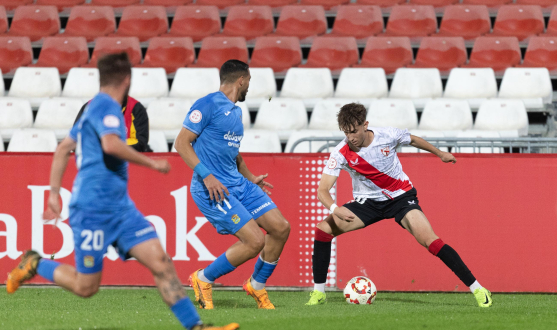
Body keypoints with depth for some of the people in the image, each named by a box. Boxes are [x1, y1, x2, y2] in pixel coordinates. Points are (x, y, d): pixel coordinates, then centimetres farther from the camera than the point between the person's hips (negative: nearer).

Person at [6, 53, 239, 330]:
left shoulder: (97, 108, 18)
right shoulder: (106, 106, -11)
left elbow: (63, 149, 24)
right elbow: (111, 144, -30)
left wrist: (54, 192, 23)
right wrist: (151, 162, -20)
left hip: (120, 207, 9)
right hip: (94, 209, -9)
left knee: (161, 263, -4)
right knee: (85, 287, -3)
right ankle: (34, 265, 20)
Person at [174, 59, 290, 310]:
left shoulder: (235, 111, 17)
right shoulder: (207, 105, -11)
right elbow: (182, 143, -15)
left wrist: (250, 178, 29)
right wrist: (207, 176, -22)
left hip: (238, 184, 9)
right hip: (212, 188, -9)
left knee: (280, 228, 2)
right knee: (255, 241, -16)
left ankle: (257, 285, 20)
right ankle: (203, 279, 2)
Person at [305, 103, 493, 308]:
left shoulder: (388, 136, -17)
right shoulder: (341, 153, -18)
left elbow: (413, 140, 7)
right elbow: (322, 190, -23)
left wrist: (440, 154, 21)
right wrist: (334, 208, -45)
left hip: (401, 197, -2)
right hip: (367, 202, 2)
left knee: (430, 241, -21)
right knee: (323, 228, -18)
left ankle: (477, 289, -13)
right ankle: (318, 293, -6)